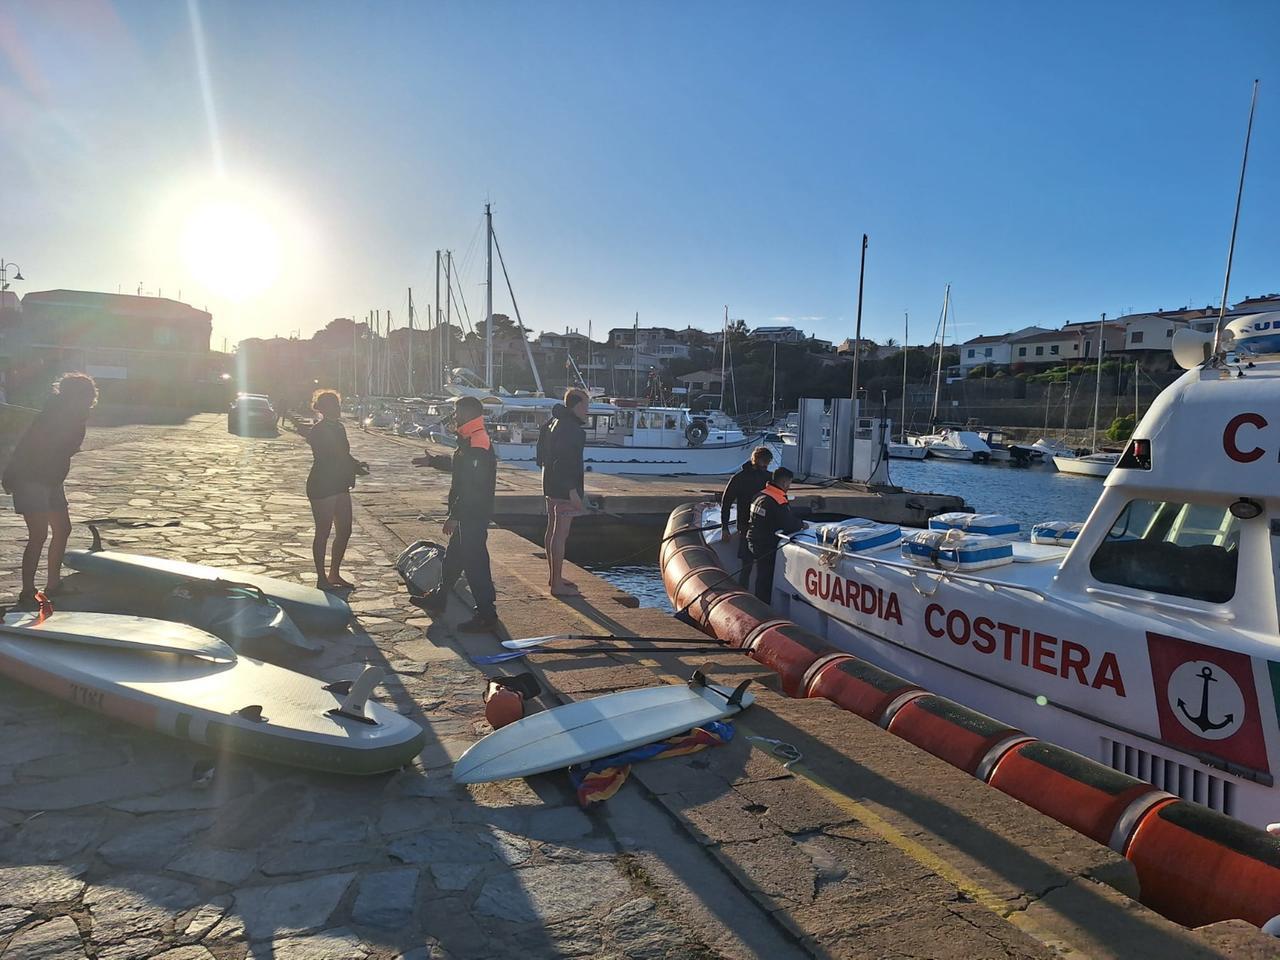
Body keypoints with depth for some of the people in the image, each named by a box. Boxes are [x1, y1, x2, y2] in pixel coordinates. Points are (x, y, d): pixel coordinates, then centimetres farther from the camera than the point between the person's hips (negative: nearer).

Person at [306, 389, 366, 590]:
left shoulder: (338, 428, 13)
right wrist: (355, 468, -20)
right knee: (323, 533, 1)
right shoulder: (318, 431, -13)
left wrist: (357, 464, 1)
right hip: (322, 487, -9)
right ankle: (322, 579, 11)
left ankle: (334, 574, 25)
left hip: (340, 486, 9)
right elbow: (327, 460, -20)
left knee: (344, 532, 12)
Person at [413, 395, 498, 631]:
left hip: (474, 516, -11)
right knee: (452, 557, 23)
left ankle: (486, 616, 2)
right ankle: (438, 599, 40)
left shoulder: (477, 443, -20)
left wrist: (454, 516, -23)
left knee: (475, 563, -5)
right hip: (468, 514, 11)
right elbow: (459, 467, 32)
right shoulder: (470, 440, 14)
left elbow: (472, 486, -25)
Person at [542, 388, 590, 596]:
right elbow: (565, 461, -24)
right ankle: (557, 584, -3)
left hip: (552, 485, 11)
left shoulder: (555, 423, 15)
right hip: (565, 487, -11)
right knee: (561, 534, -7)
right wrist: (573, 491, -25)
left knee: (552, 530, 17)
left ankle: (553, 577, 29)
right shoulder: (571, 428, -18)